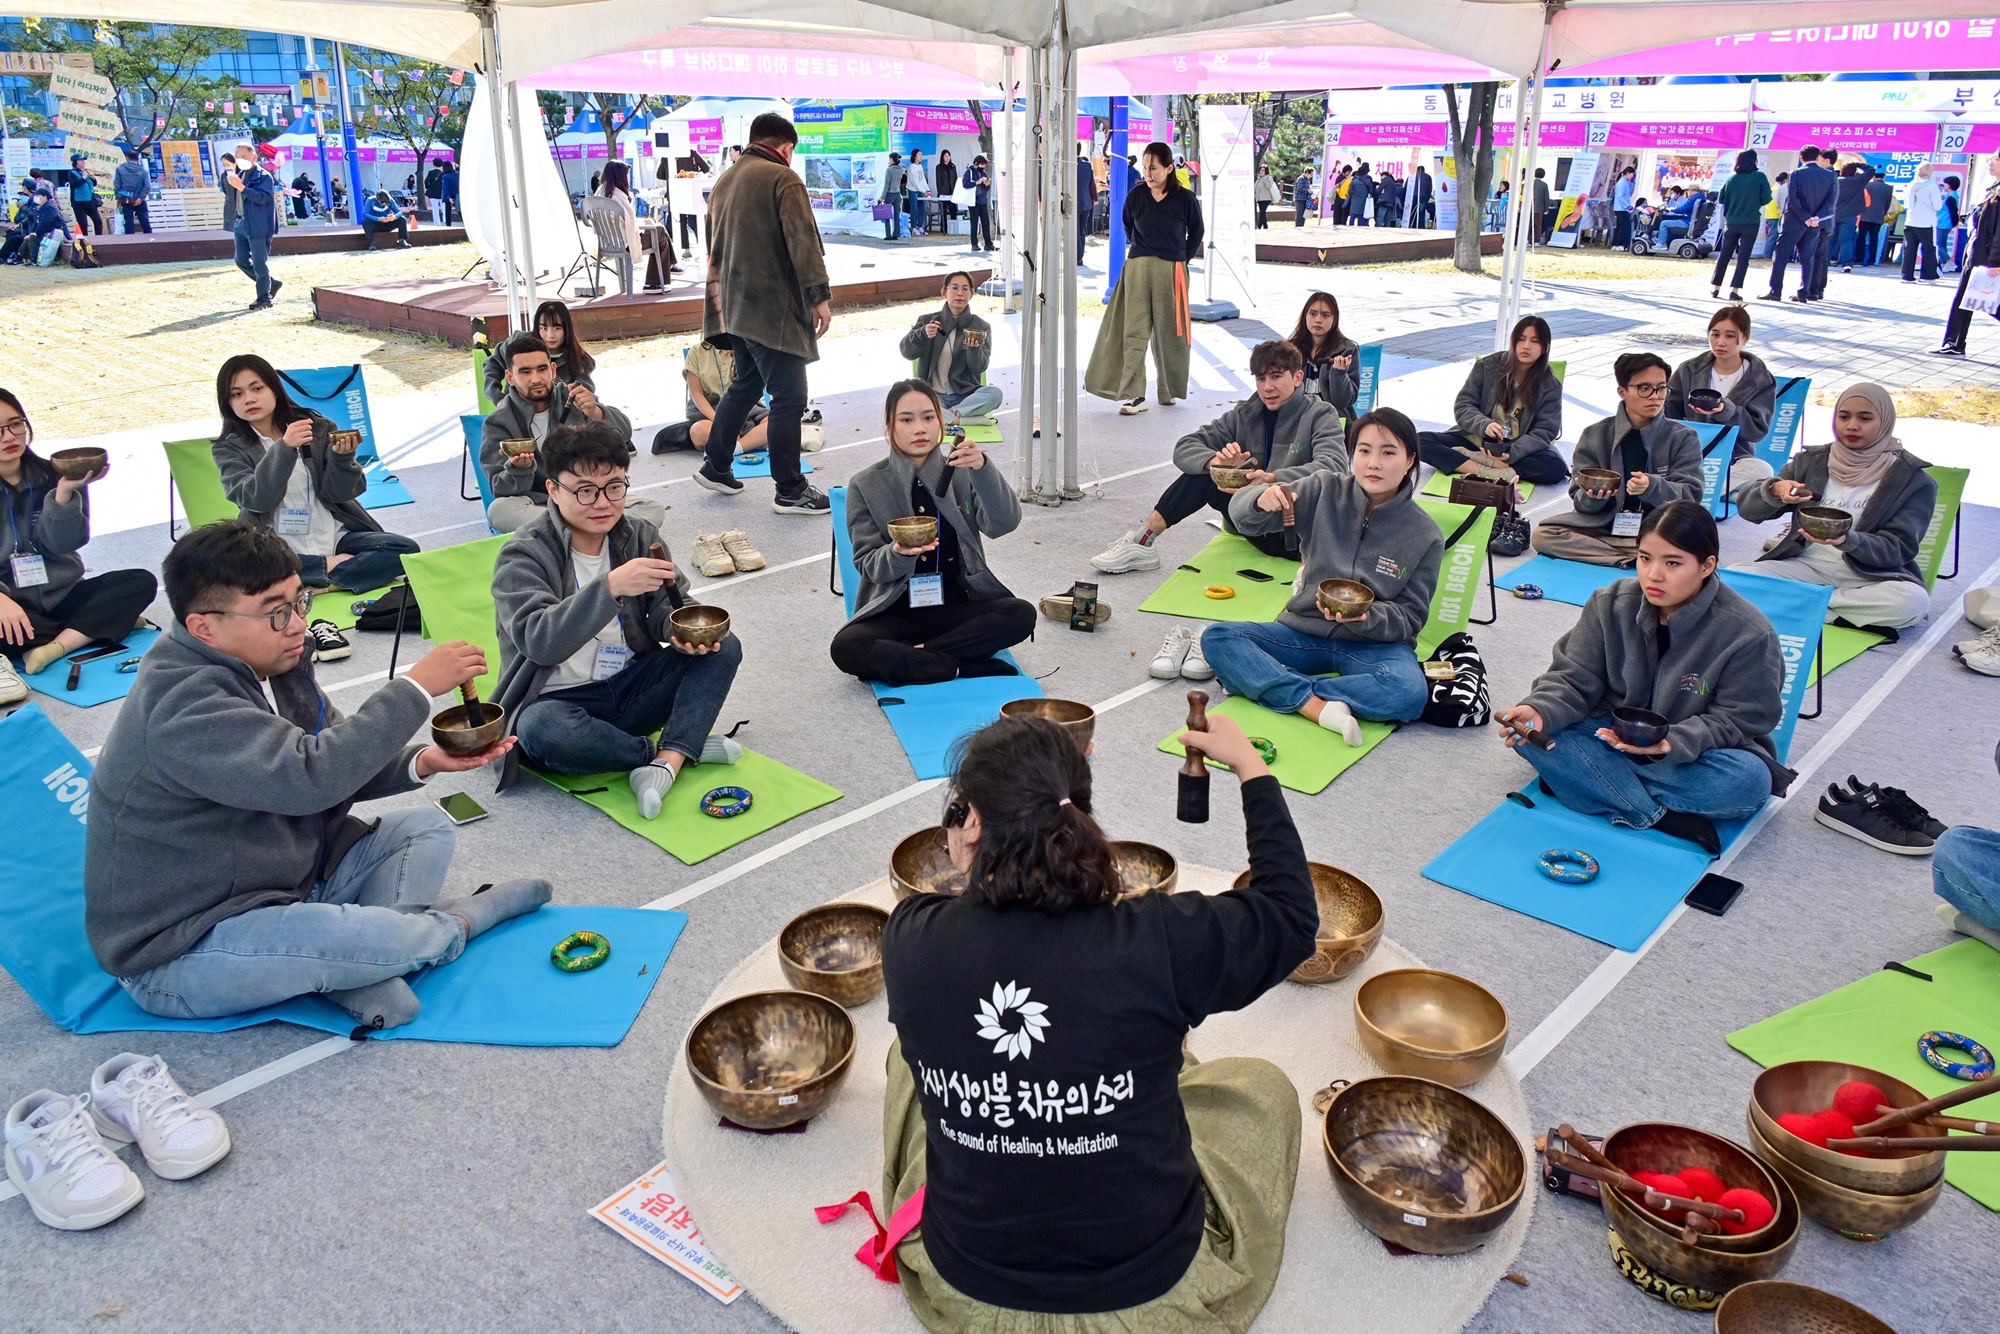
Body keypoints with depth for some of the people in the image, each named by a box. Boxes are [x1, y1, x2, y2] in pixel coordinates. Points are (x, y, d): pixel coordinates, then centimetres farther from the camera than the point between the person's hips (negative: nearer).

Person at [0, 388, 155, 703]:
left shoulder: (53, 475, 2)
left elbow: (61, 543, -11)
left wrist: (64, 492, -27)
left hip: (61, 596, 5)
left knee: (140, 582, -20)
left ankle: (53, 648, -31)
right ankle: (99, 626, -24)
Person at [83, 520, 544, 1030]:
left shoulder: (271, 662, 1)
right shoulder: (182, 705, -27)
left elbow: (337, 763, 8)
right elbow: (309, 776, -38)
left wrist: (421, 763, -12)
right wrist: (417, 686, -32)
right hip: (178, 952, -10)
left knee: (426, 828, 6)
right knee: (359, 936, -34)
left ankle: (365, 971, -17)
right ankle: (459, 923, 1)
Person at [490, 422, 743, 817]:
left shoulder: (639, 534, 3)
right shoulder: (523, 554, -14)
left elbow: (670, 604, 1)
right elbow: (538, 641, -29)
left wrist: (684, 630, -25)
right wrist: (610, 586, -41)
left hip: (630, 687, 5)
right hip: (559, 701, -5)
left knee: (723, 648, -12)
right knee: (540, 728, -39)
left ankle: (665, 765, -31)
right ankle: (680, 748, -19)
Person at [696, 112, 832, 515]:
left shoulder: (724, 183, 17)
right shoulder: (782, 178, -10)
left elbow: (716, 249, 24)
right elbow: (804, 242, -18)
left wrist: (722, 297, 30)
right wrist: (820, 295, -15)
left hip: (736, 306, 9)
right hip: (774, 307, -9)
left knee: (746, 383, 23)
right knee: (789, 397, -4)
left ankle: (715, 467, 30)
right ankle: (789, 491, 0)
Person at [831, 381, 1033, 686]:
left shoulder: (962, 472, 3)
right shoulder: (866, 485, 0)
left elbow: (1003, 524, -14)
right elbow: (868, 566, -4)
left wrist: (983, 470, -31)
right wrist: (898, 553, -27)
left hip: (958, 603, 2)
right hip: (896, 610, -2)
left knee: (1021, 614, -26)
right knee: (845, 648, -31)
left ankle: (895, 657, -21)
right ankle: (969, 667, -23)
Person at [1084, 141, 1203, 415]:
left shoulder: (1185, 198, -3)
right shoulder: (1136, 197, 2)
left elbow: (1196, 233, 11)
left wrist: (1182, 258, 11)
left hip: (1171, 271, -1)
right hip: (1137, 269, 2)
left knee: (1168, 333, 7)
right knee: (1134, 332, -5)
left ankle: (1169, 391, 22)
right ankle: (1134, 395, -6)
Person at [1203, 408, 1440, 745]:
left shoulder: (1425, 535, -6)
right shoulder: (1326, 491, -4)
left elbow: (1409, 618, -3)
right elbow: (1243, 515, -8)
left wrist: (1365, 616, -25)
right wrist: (1261, 500, -33)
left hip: (1374, 642, -2)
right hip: (1304, 632, 2)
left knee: (1409, 693, -35)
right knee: (1216, 638, -20)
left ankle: (1270, 684, -26)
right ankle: (1317, 705, -31)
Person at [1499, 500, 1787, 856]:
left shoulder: (1748, 633, -17)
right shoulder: (1611, 604, -8)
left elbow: (1738, 720, -14)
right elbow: (1573, 678, -8)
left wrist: (1672, 741, -33)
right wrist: (1539, 711, -31)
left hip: (1691, 756, -2)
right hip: (1611, 735, 2)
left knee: (1749, 780, -36)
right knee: (1529, 731, -25)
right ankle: (1658, 816, -30)